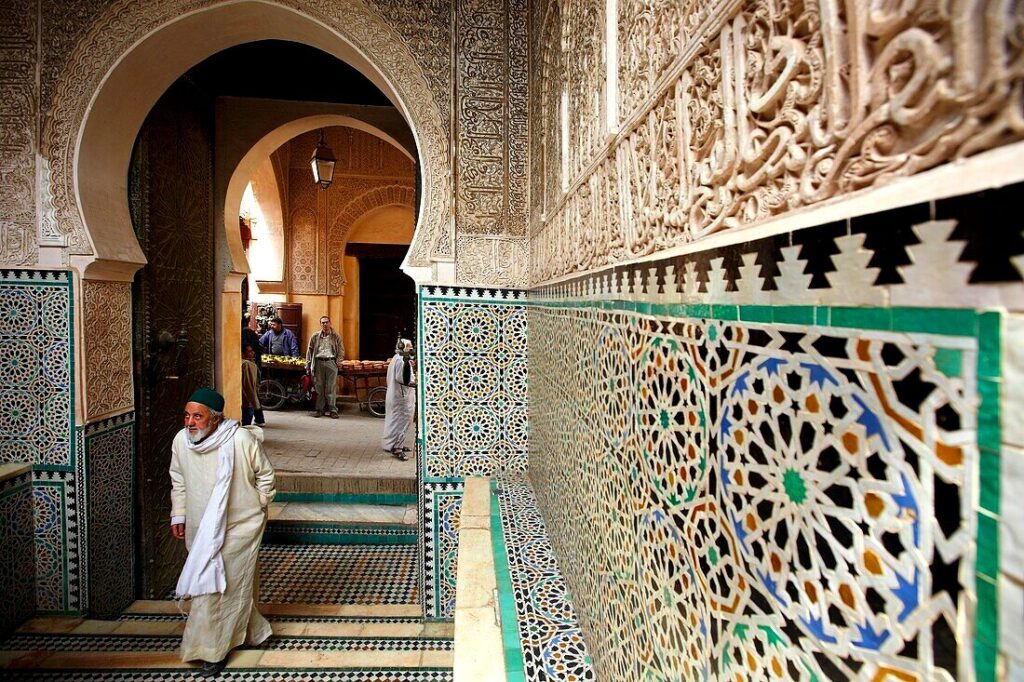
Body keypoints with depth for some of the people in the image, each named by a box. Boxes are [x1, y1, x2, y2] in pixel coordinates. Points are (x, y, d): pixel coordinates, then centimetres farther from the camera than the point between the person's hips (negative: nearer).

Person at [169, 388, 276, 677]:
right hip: (200, 529, 6)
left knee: (232, 585, 3)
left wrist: (256, 509, -2)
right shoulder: (180, 441, -10)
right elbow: (178, 481, 8)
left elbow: (265, 475, -9)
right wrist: (178, 516, 7)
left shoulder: (242, 440, -25)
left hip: (238, 527, -5)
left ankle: (213, 650, 23)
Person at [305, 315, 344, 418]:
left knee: (331, 388, -3)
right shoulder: (315, 336, 11)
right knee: (319, 387, 4)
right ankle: (320, 409, 12)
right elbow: (310, 350, 12)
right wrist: (308, 364, 7)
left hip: (331, 362, -1)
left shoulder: (336, 336, 9)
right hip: (318, 362, 2)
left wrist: (339, 361, -2)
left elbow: (341, 350, 11)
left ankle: (333, 410, 0)